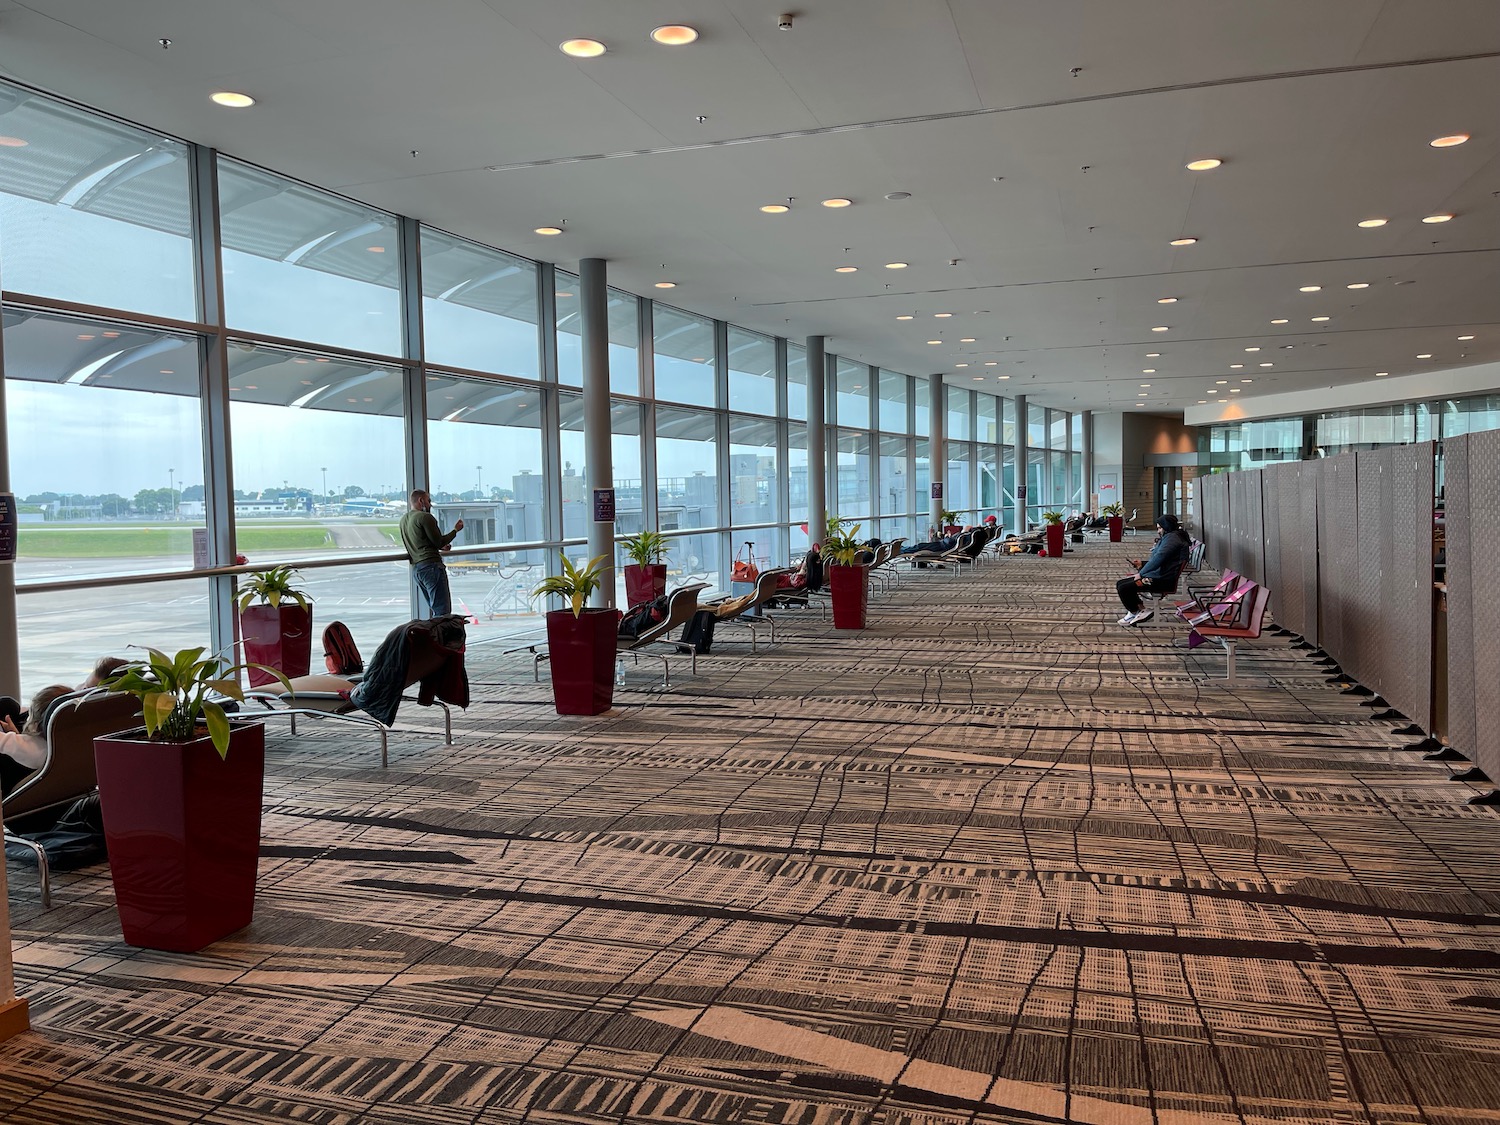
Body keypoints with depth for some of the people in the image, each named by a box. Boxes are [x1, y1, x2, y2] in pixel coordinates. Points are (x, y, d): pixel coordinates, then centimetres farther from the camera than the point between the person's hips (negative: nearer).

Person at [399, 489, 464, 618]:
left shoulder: (403, 519, 18)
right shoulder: (425, 517, -9)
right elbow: (439, 542, -8)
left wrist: (439, 546, 26)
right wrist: (455, 530, 5)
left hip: (415, 568, 9)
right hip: (431, 565, -9)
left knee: (435, 609, 14)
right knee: (442, 611, -12)